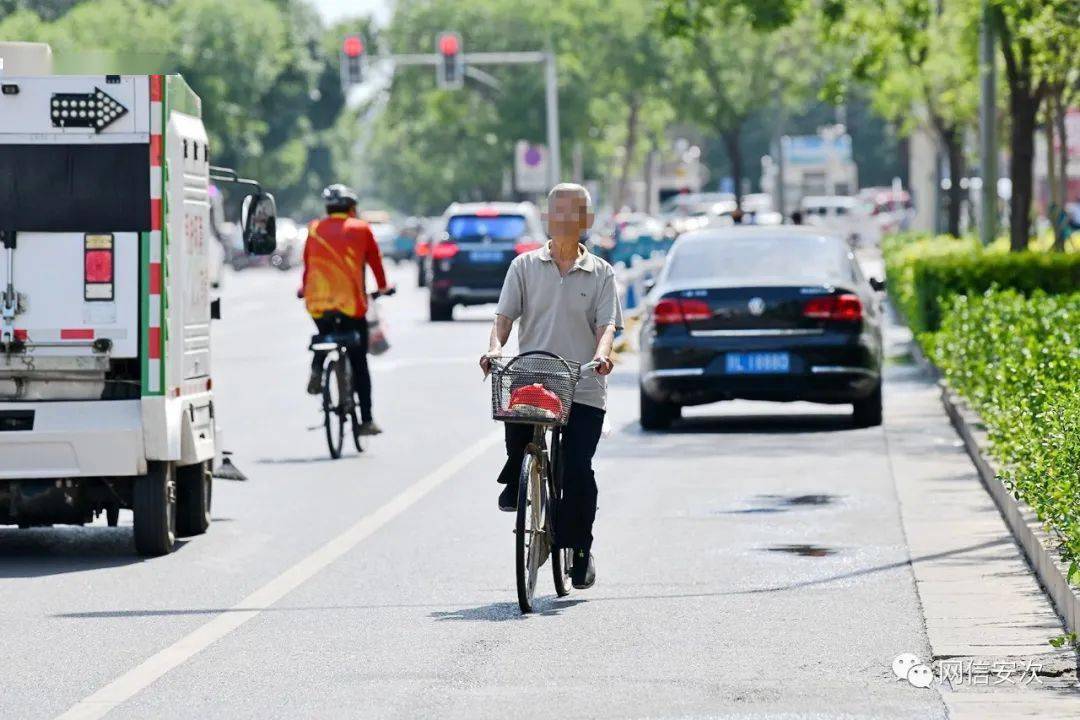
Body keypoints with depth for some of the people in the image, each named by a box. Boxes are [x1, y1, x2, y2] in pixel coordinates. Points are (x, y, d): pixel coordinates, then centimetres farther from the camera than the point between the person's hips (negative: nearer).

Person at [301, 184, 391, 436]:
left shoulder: (315, 230, 11)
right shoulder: (361, 229, 5)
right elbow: (375, 261, 14)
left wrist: (304, 288, 39)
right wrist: (383, 286, 32)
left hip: (317, 302, 2)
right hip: (351, 303, -2)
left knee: (324, 335, 34)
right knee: (359, 363, 6)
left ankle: (316, 369, 4)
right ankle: (366, 420, 4)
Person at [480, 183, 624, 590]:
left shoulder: (600, 274, 10)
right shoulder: (525, 266, 11)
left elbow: (607, 324, -1)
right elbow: (505, 315, 4)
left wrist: (601, 355, -22)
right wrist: (494, 348, -17)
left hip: (583, 388, -1)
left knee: (577, 469, -8)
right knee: (516, 414, -30)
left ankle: (579, 550, 11)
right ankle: (516, 482, 2)